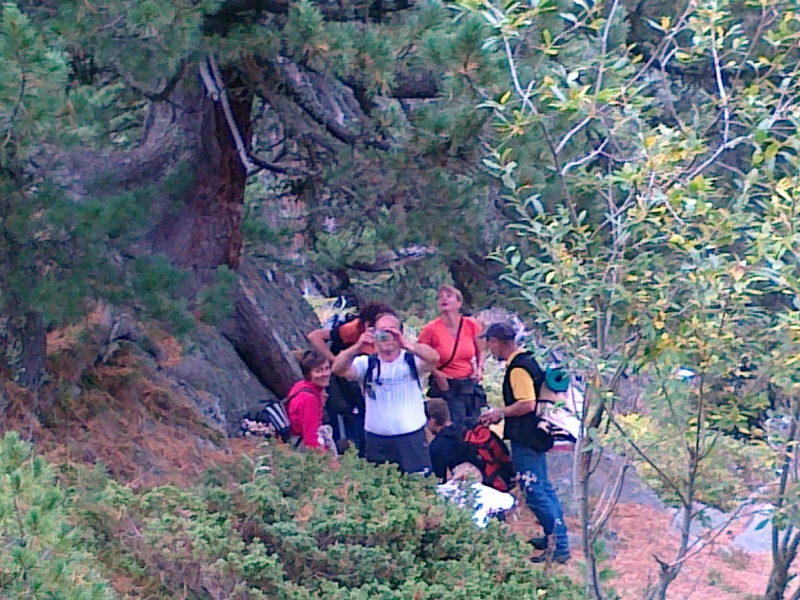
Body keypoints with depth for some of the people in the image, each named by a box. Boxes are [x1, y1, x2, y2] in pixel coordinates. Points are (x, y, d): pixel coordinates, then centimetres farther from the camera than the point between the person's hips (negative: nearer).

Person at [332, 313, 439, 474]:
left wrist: (406, 345, -40)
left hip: (412, 439, -1)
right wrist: (357, 347, -33)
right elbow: (339, 369, -14)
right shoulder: (366, 364, 4)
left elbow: (433, 357, -21)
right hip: (376, 441, 2)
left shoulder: (412, 360, 1)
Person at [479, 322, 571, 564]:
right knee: (543, 487, 19)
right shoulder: (527, 360, 12)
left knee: (534, 492, -8)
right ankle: (555, 537, 28)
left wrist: (500, 413, -13)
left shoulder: (518, 368, -20)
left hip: (525, 439, -11)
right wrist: (502, 413, 18)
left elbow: (527, 404, -26)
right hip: (535, 435, 11)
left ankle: (559, 547, -7)